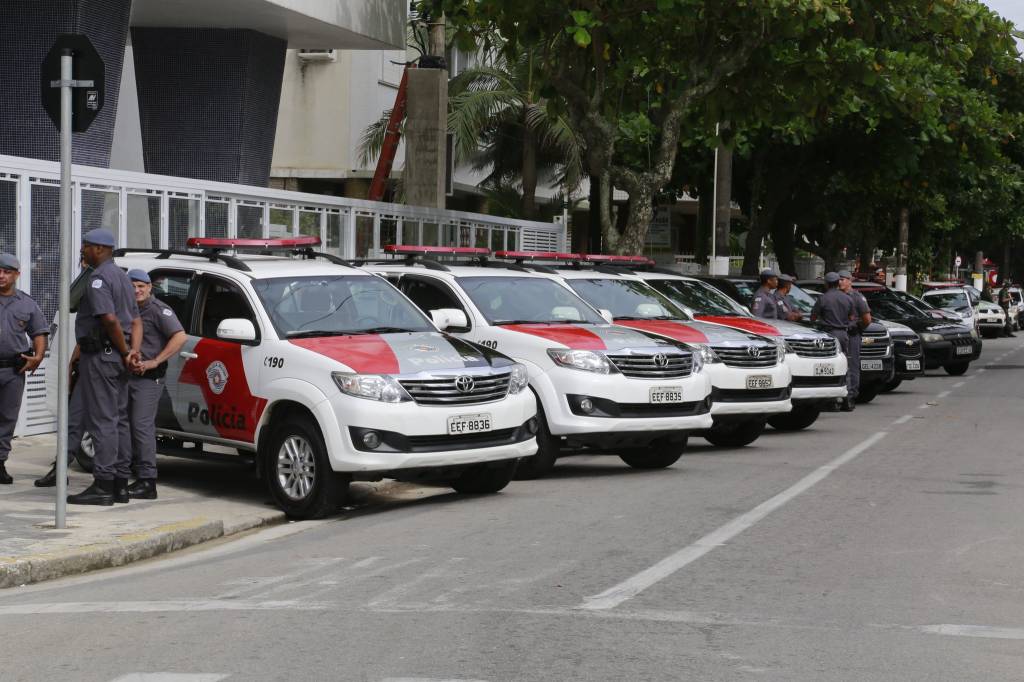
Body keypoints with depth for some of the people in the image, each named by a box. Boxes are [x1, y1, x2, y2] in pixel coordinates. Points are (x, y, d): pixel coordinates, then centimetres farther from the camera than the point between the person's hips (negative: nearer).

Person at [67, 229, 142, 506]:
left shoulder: (99, 278, -13)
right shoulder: (122, 276, 19)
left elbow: (110, 319, -25)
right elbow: (136, 320, 15)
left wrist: (124, 351, -13)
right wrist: (134, 350, 1)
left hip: (100, 355, -10)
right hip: (118, 358, 10)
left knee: (102, 421, -9)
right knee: (118, 420, 12)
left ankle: (103, 485, -10)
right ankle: (120, 484, 15)